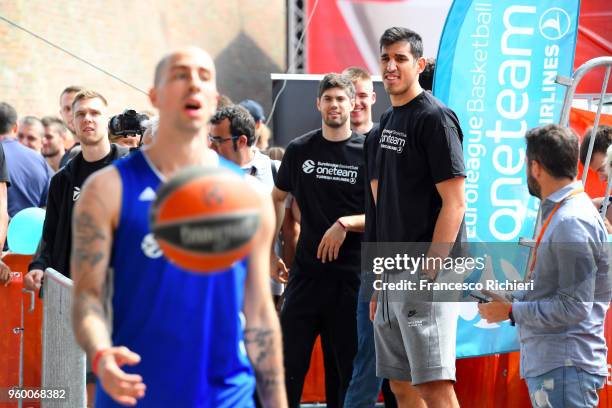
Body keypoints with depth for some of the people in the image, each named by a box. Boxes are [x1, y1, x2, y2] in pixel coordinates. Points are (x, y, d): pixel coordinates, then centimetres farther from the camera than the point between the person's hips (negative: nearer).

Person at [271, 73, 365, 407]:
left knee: (344, 364, 7)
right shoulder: (299, 150, 7)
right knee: (288, 358, 0)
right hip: (305, 270, 2)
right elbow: (277, 198, 21)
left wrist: (345, 223, -18)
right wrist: (270, 252, 15)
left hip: (350, 275, -2)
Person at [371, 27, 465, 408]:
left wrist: (429, 274, -19)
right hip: (392, 275, 9)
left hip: (424, 276, -9)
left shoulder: (434, 117, -10)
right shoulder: (388, 119, 16)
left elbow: (454, 203, -15)